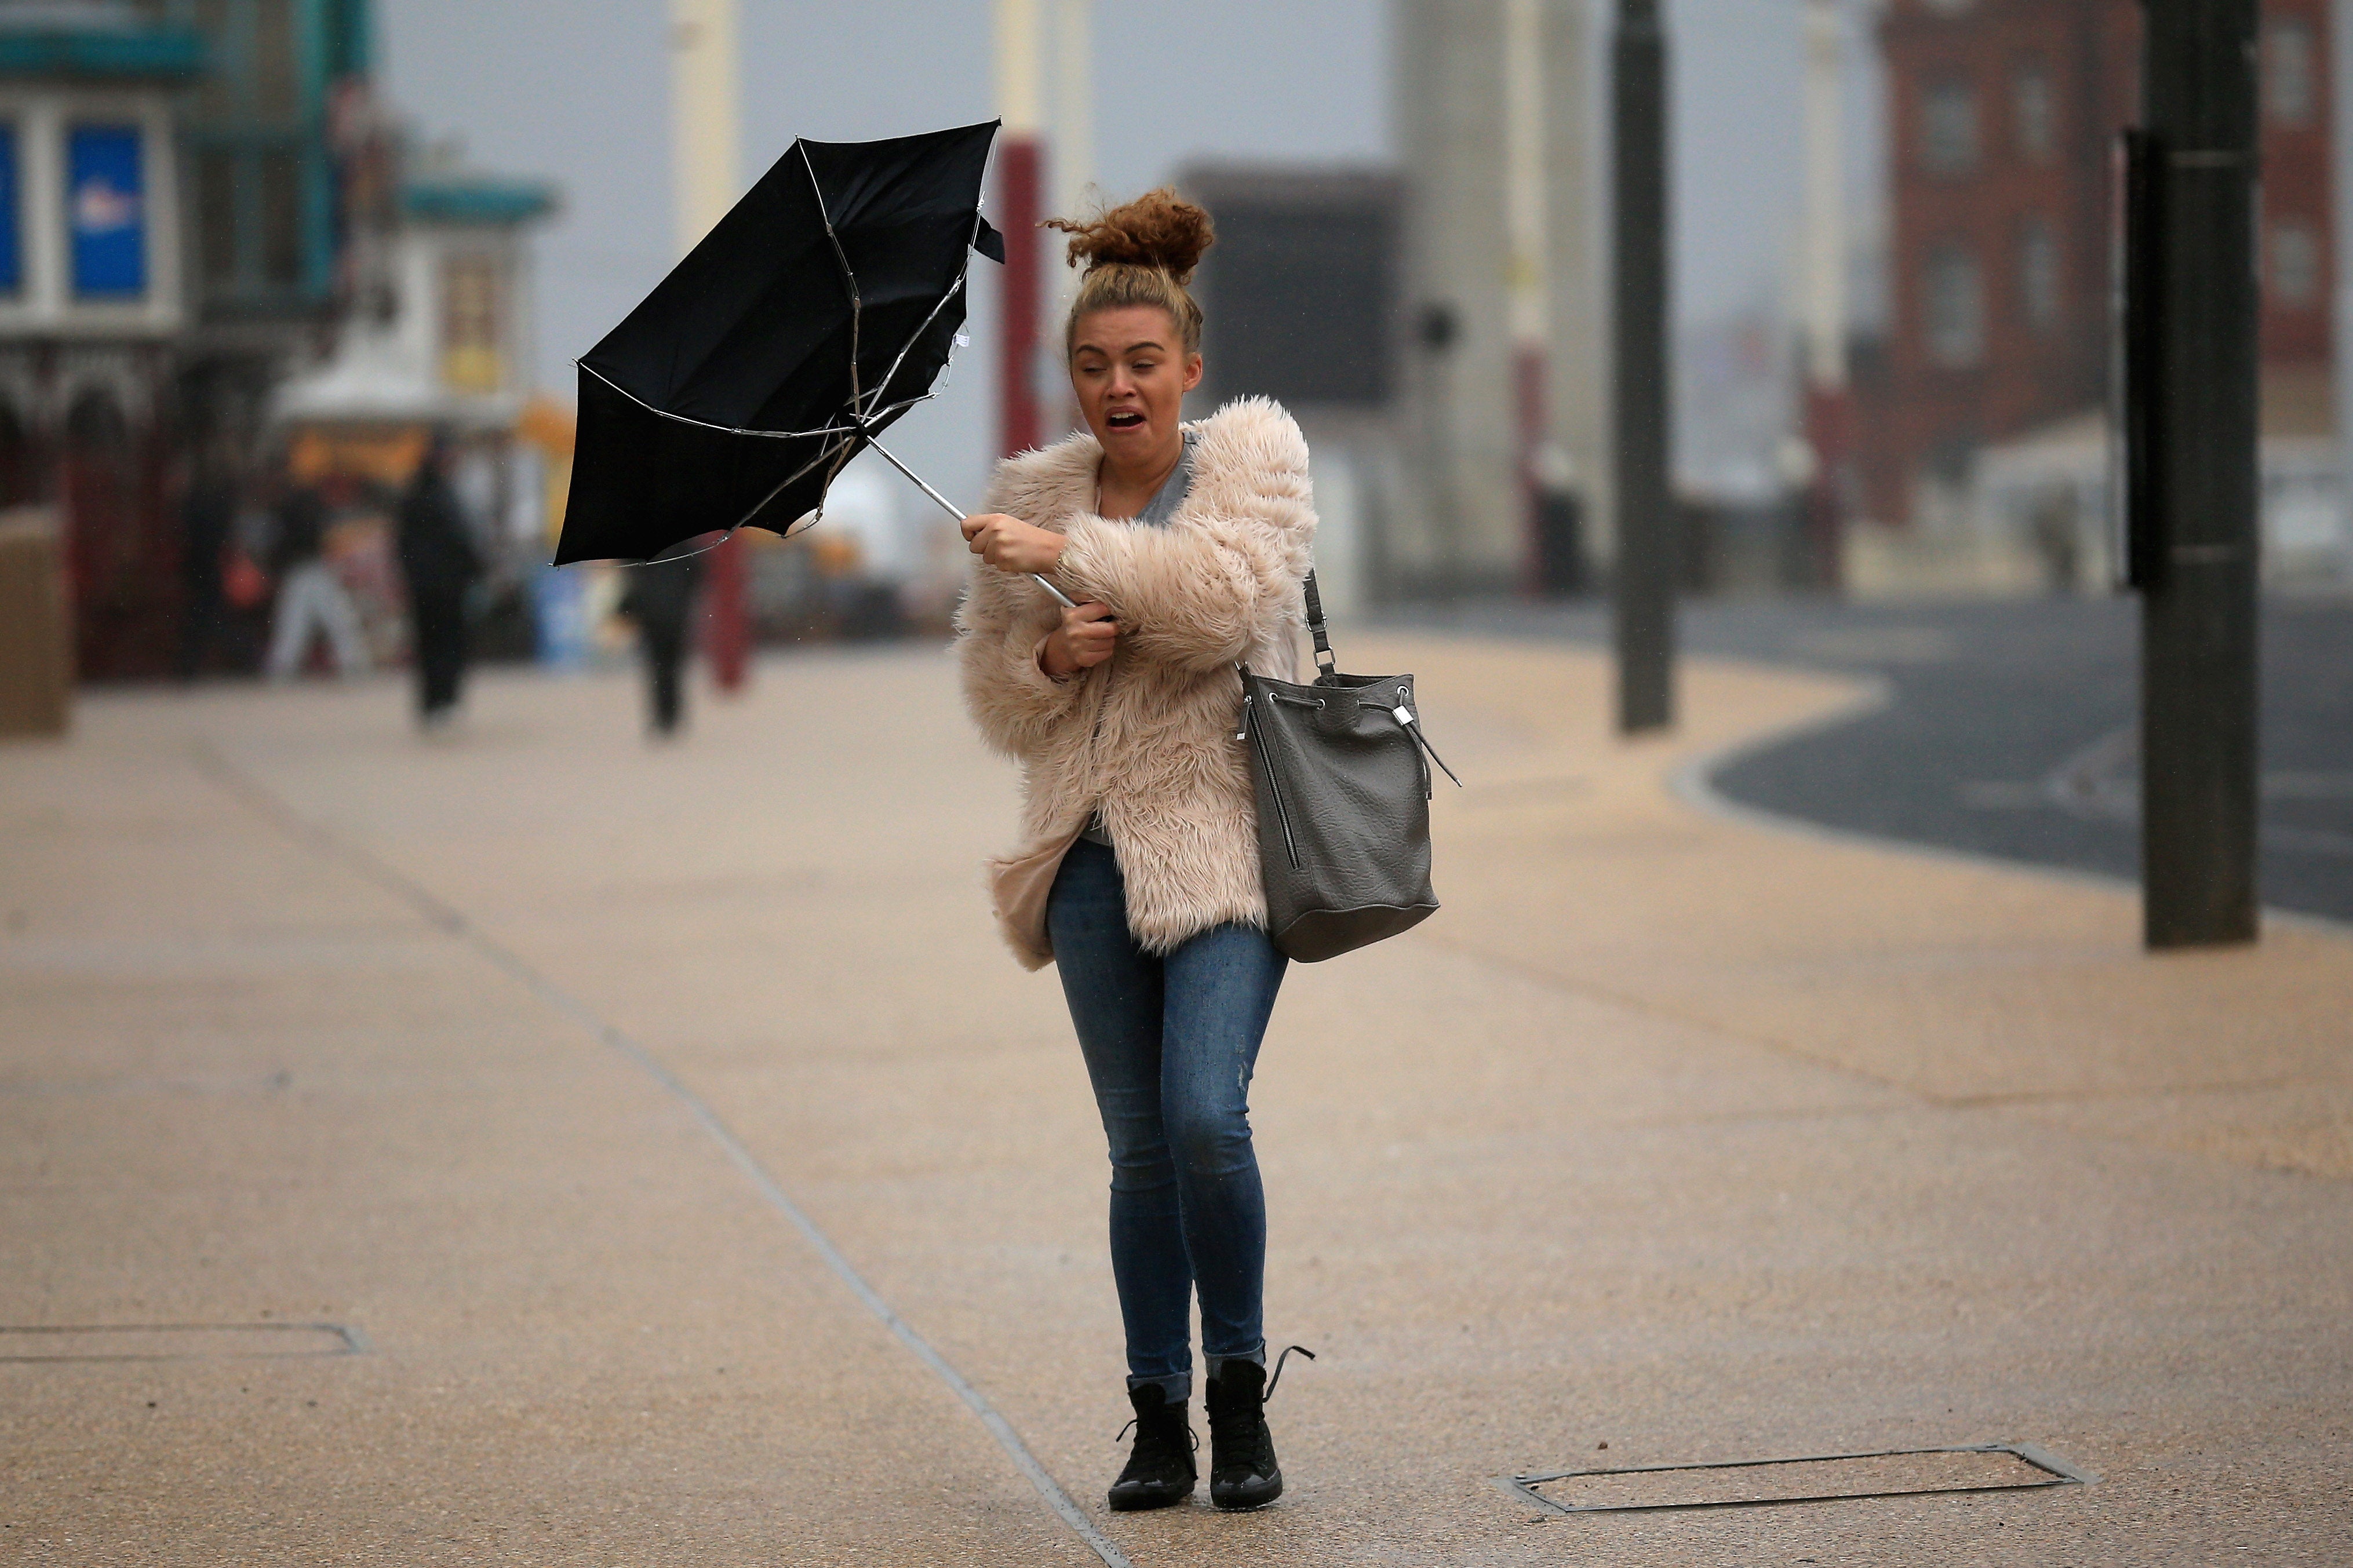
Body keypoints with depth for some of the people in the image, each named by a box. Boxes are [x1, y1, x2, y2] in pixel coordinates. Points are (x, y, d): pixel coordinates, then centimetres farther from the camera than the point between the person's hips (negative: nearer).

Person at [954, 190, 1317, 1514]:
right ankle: (1158, 1416, 16)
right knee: (1139, 1145, 7)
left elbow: (1226, 588, -19)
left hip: (1225, 840, -4)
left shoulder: (1253, 454, 0)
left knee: (1205, 1117, -17)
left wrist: (1071, 555, -19)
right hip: (1094, 853, 4)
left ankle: (1240, 1391, 1)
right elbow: (991, 693, 14)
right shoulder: (1035, 494, 12)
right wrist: (1046, 660, -7)